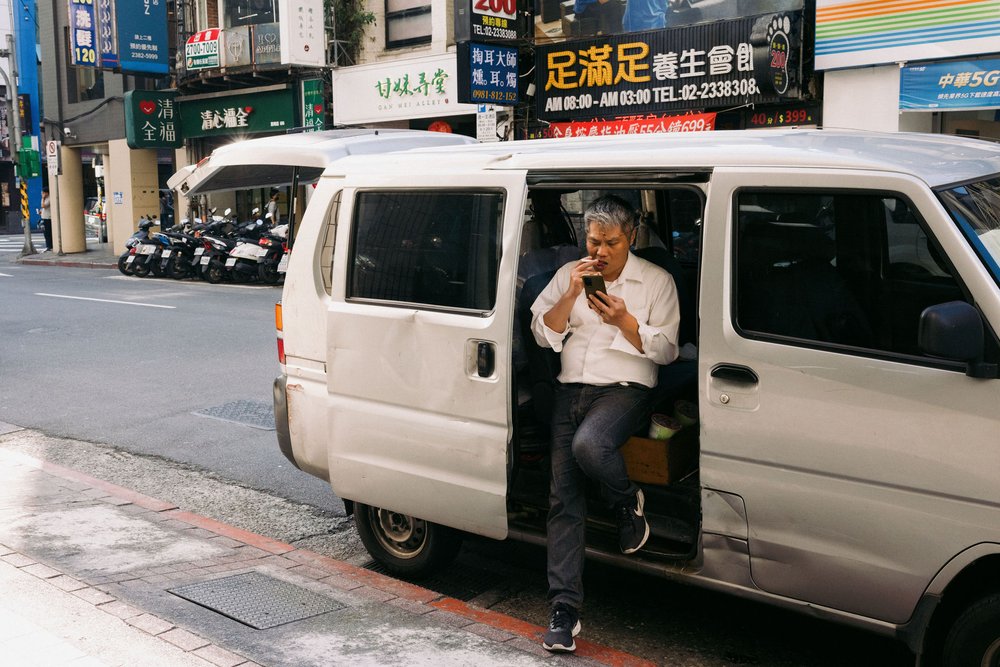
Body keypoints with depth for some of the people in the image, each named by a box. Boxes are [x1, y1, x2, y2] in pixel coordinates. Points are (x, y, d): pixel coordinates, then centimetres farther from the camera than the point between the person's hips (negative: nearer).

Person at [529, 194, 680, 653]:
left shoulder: (657, 281, 4)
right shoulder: (568, 275, 13)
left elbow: (666, 349, 1)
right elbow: (542, 334, 6)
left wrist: (624, 321, -13)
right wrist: (571, 295, -8)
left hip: (623, 388, -3)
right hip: (571, 390, 4)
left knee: (588, 445, -36)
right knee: (563, 498, -6)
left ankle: (628, 502, -1)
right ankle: (564, 610, -3)